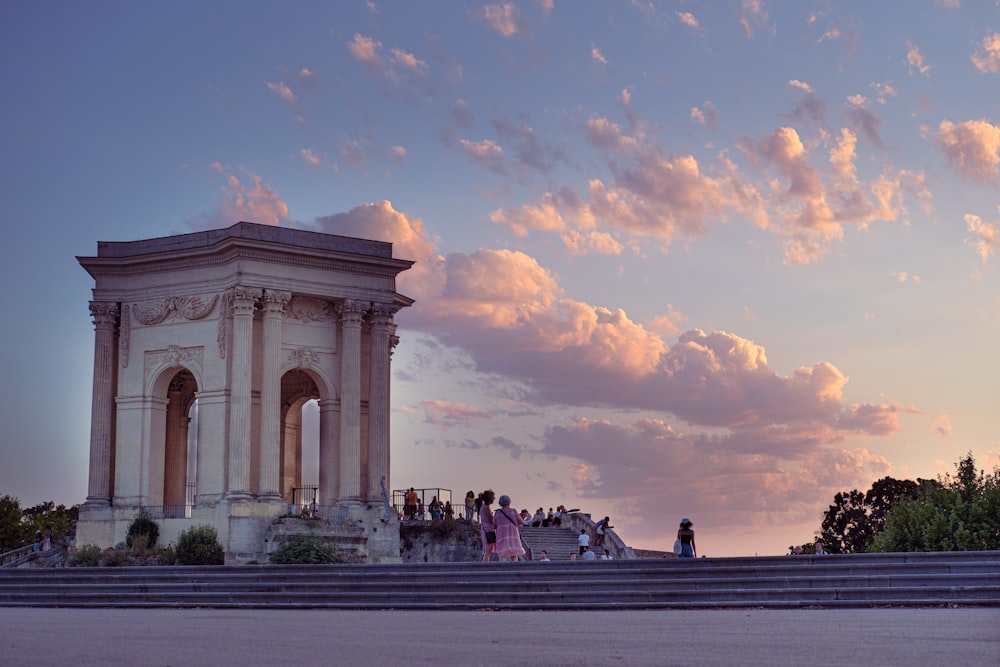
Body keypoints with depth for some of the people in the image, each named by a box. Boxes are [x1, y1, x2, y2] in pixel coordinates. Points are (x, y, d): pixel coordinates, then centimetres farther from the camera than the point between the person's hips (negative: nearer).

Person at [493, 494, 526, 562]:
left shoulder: (497, 513, 7)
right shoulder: (513, 511, 2)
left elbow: (494, 527, 9)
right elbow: (522, 522, 5)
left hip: (501, 537, 1)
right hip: (513, 535, -1)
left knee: (502, 556, -3)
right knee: (514, 557, 2)